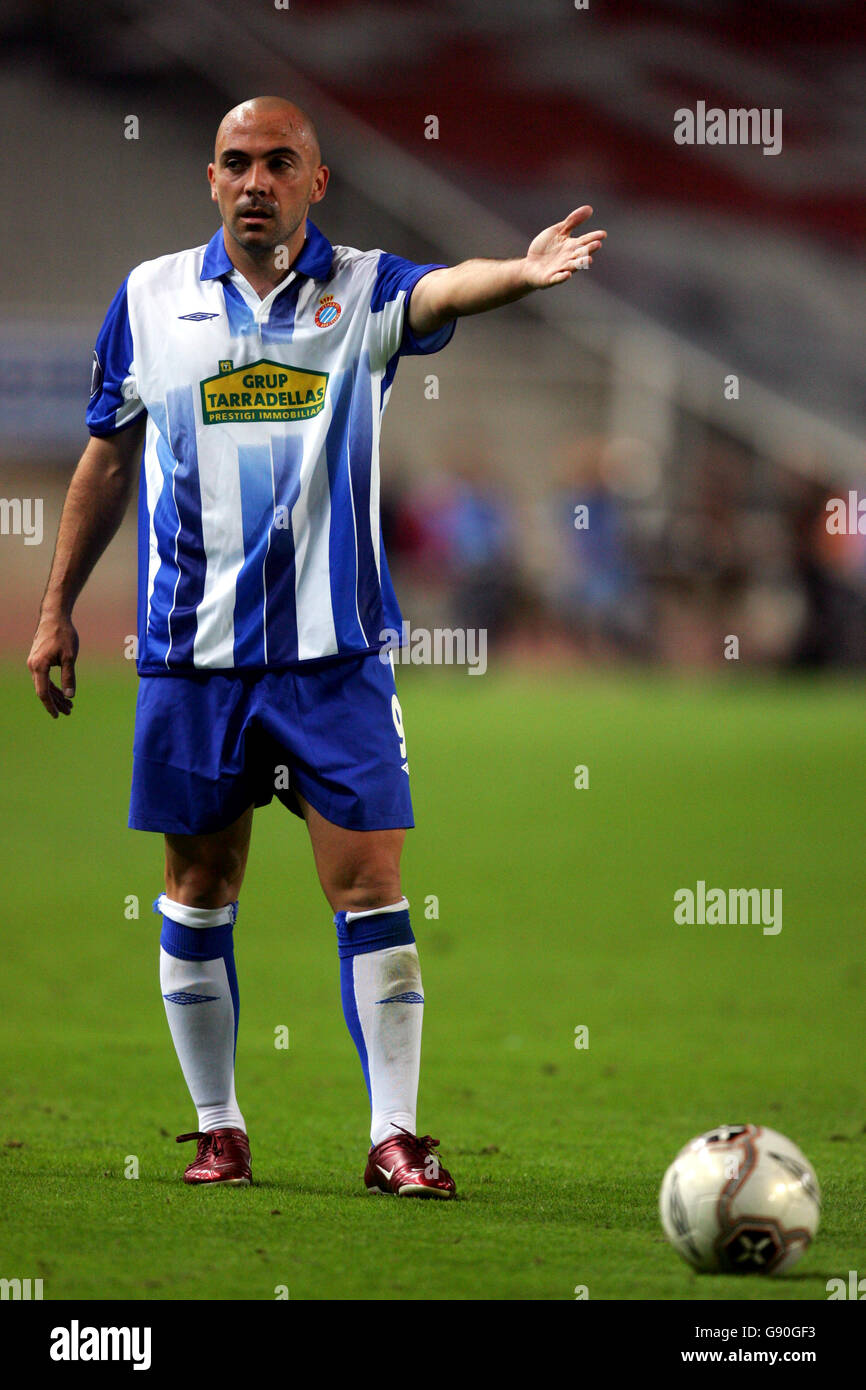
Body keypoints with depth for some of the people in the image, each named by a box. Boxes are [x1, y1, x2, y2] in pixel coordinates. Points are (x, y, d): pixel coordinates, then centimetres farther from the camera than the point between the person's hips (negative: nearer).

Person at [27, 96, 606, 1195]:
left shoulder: (361, 290, 0)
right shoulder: (150, 297, 6)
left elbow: (441, 292, -23)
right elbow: (109, 455, 16)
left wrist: (519, 272, -46)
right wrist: (57, 606, 16)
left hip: (334, 650, -2)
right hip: (190, 651, 2)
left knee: (370, 885, -6)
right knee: (197, 888, 7)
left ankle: (393, 1134, -2)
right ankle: (217, 1129, 19)